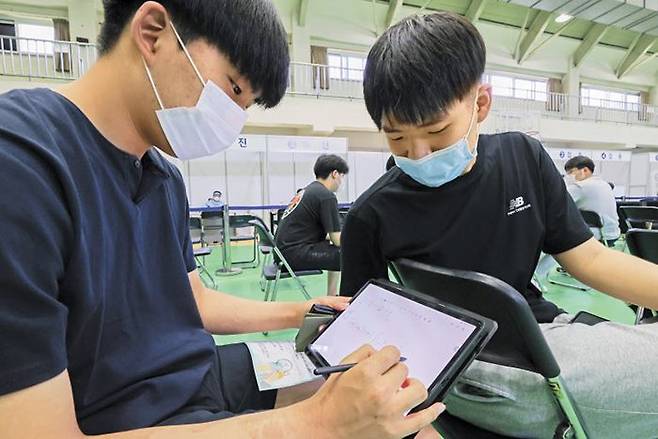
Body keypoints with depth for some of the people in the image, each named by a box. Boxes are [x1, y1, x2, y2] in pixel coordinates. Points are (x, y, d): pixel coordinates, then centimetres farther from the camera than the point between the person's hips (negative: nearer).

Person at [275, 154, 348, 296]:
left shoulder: (308, 190, 17)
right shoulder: (327, 196, -12)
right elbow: (337, 240, -12)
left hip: (285, 248, 10)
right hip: (296, 254, -10)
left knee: (336, 254, 24)